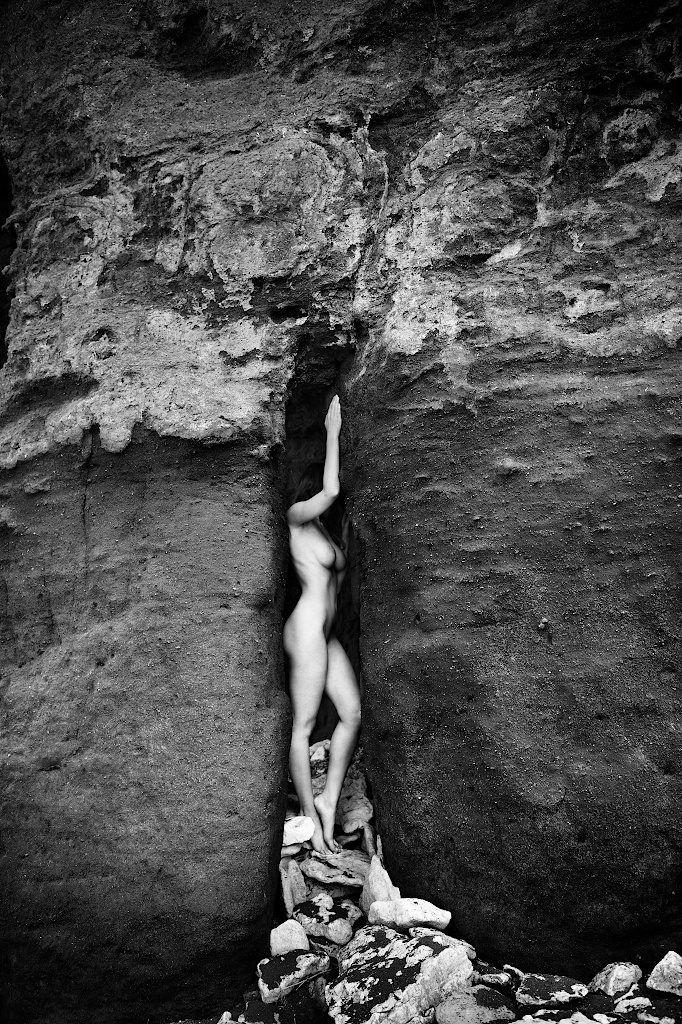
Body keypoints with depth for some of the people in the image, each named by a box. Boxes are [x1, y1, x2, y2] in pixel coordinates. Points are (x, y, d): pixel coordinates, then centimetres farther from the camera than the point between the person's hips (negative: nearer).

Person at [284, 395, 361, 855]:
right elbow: (330, 489, -20)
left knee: (354, 713, 2)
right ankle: (312, 818, 3)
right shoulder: (297, 517, -5)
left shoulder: (324, 529, 18)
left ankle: (329, 801, 10)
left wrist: (345, 530, 20)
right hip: (307, 629, -9)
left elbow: (339, 576, 25)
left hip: (326, 633, 9)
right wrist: (333, 430, -12)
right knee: (304, 726, -3)